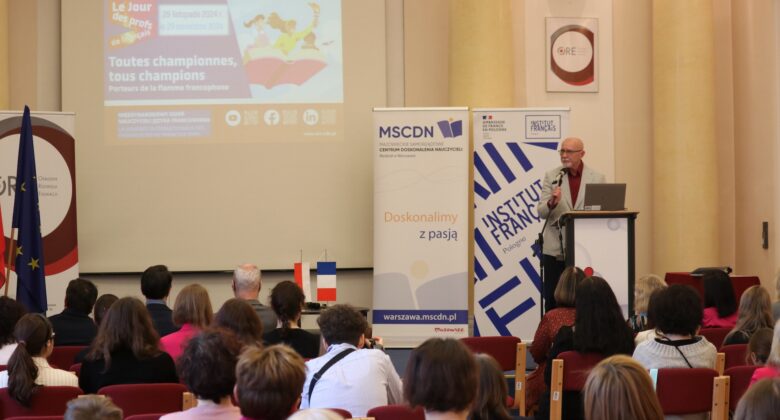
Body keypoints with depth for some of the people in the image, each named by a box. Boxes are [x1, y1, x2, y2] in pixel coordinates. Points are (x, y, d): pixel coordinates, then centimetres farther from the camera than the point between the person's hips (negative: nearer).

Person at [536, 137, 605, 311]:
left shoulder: (597, 178, 5)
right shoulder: (551, 177, 5)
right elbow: (541, 212, 1)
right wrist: (552, 202, -22)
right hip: (555, 249, 0)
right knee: (552, 299, 1)